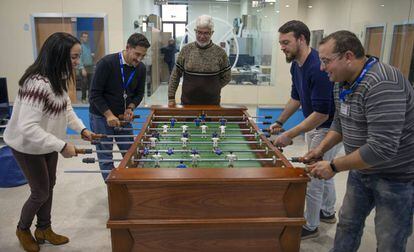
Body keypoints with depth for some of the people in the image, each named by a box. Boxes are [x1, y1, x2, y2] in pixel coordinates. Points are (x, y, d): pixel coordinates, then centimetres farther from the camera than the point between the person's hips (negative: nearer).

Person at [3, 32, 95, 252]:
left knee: (49, 186, 18)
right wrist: (62, 146, -34)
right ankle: (23, 229, 35)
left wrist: (82, 129, -3)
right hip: (29, 147, -8)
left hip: (48, 142, 8)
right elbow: (27, 127, -36)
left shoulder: (58, 78, -3)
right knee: (41, 192, 6)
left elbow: (65, 106, 9)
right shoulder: (38, 84, -33)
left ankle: (44, 229, 38)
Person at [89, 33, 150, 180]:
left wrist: (130, 108, -12)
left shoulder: (141, 68, -5)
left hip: (123, 116, 5)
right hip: (101, 116, -4)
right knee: (105, 156, 3)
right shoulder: (106, 63, -21)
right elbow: (95, 94, -17)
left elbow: (139, 93, 6)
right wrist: (109, 114, -23)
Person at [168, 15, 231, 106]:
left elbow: (226, 77, 6)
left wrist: (212, 89, 1)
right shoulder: (186, 50, 0)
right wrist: (171, 97, 0)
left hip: (211, 103, -1)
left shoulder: (220, 53, -3)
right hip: (188, 102, 1)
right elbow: (175, 75, 4)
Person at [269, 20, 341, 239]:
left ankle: (310, 226, 20)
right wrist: (280, 121, 8)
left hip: (329, 128, -9)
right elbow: (296, 97, 14)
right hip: (313, 125, 9)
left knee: (313, 178, 1)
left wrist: (290, 135, -27)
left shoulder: (318, 68, -29)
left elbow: (322, 113, -30)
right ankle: (328, 212, 44)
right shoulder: (296, 65, 0)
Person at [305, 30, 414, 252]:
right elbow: (340, 122, 13)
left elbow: (382, 148, -33)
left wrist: (334, 167, -24)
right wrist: (321, 148, -1)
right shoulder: (342, 82, 0)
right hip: (362, 169, 8)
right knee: (347, 224, 18)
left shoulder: (381, 84, -29)